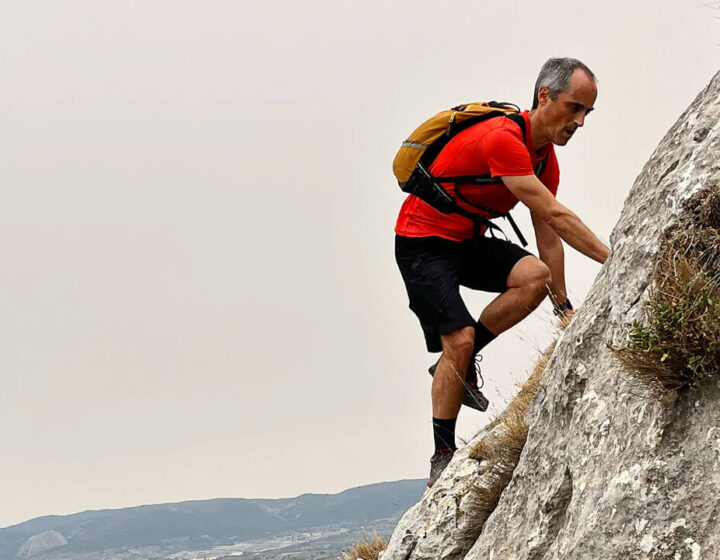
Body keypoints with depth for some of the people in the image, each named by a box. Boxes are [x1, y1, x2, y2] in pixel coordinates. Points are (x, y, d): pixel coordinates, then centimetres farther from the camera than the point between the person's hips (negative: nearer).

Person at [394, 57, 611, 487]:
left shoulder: (545, 155, 1)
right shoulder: (503, 140, -28)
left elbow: (548, 236, 5)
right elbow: (554, 216, -32)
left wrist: (563, 305, 2)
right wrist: (613, 260, -34)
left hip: (468, 241, 8)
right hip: (423, 241, -8)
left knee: (535, 276, -19)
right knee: (460, 338, -19)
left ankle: (459, 364, -2)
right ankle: (443, 459, -6)